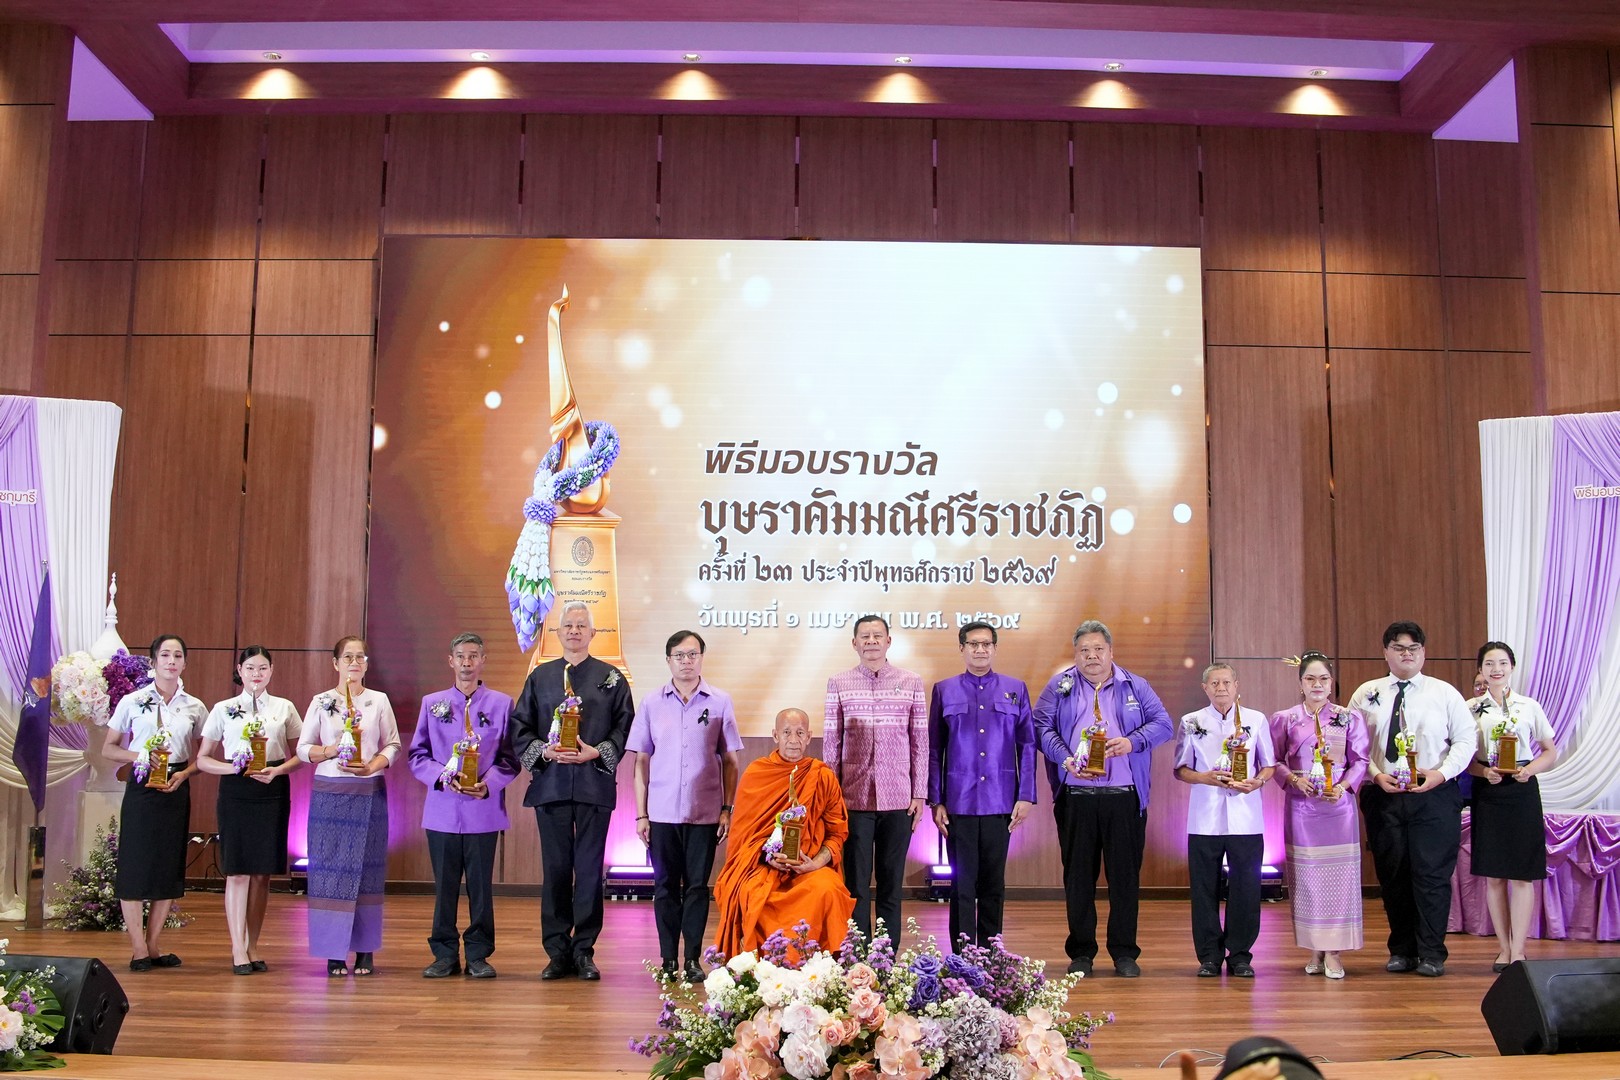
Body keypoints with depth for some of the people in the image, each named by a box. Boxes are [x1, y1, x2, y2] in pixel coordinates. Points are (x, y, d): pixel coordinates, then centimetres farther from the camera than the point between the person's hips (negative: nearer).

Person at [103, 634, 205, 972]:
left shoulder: (194, 707, 7)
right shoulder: (133, 702, 2)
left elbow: (201, 756, 10)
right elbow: (108, 748, 5)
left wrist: (183, 774, -9)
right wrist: (139, 756, -12)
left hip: (176, 790, 2)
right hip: (141, 788, -2)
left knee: (170, 867, 4)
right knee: (135, 864, -4)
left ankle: (153, 946, 14)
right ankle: (138, 949, 3)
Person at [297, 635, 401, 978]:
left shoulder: (379, 701, 8)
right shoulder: (321, 702, 7)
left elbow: (393, 745, 6)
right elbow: (303, 748, 6)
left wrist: (372, 765, -11)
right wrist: (331, 751, -12)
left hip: (370, 793, 0)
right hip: (330, 793, 0)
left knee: (367, 870, 1)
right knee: (331, 870, -2)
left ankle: (365, 952, 8)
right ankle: (334, 953, 4)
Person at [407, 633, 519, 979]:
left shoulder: (502, 704, 6)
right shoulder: (432, 703, 10)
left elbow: (510, 757, 3)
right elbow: (416, 755, 8)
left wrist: (488, 784, -14)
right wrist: (443, 777, -10)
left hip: (484, 810, -1)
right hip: (442, 808, 1)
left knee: (481, 884, 3)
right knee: (444, 885, 5)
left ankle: (478, 955, 14)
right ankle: (445, 954, 16)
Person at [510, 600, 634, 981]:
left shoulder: (612, 678, 9)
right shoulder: (540, 677, 12)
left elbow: (625, 727, 5)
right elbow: (520, 728, 10)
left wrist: (596, 753, -10)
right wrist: (543, 751, -7)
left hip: (595, 784, -1)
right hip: (550, 783, 1)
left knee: (590, 869, 0)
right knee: (555, 868, 3)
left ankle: (584, 951, 9)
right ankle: (557, 951, 11)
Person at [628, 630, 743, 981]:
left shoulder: (720, 702, 3)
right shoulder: (651, 703, 5)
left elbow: (730, 761, 5)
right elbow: (641, 761, 6)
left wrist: (727, 809, -1)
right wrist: (640, 814, 2)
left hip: (704, 812, -1)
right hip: (661, 812, 1)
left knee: (697, 886, 2)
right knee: (665, 886, 6)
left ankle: (693, 958, 11)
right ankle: (668, 959, 14)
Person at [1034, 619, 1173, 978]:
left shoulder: (1135, 686, 12)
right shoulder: (1059, 686, 10)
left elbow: (1163, 723, 4)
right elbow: (1042, 727, 1)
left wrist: (1132, 741, -13)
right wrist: (1065, 759, -14)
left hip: (1125, 796, 0)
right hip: (1075, 796, 0)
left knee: (1125, 874, 3)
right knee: (1078, 874, 5)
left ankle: (1125, 953, 14)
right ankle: (1081, 952, 15)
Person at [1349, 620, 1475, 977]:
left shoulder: (1445, 693, 5)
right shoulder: (1366, 694, 8)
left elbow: (1465, 740, 3)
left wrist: (1442, 773, -11)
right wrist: (1376, 775, -9)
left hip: (1435, 796, -1)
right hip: (1382, 796, 2)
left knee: (1433, 874, -2)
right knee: (1392, 875, 7)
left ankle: (1431, 953, 9)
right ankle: (1402, 950, 19)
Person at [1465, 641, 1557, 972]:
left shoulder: (1529, 707, 4)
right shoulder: (1470, 709, 4)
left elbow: (1550, 751, 7)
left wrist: (1530, 769, -11)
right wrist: (1484, 771, -13)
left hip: (1522, 792, -1)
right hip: (1487, 794, 1)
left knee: (1522, 874, -2)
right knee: (1493, 874, 5)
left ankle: (1518, 951, 3)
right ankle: (1504, 948, 14)